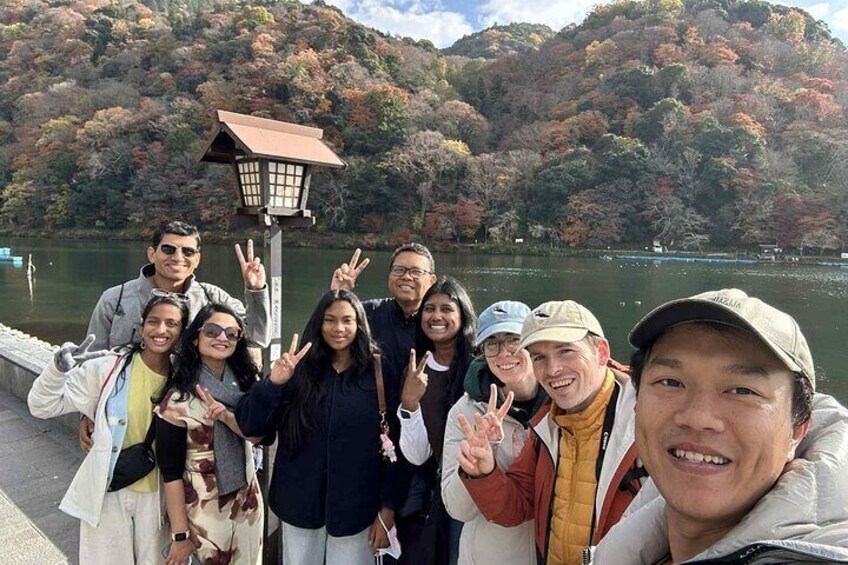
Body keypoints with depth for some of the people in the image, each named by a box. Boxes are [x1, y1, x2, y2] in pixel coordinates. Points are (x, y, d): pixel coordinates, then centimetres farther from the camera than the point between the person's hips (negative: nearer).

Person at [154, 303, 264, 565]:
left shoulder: (245, 381, -3)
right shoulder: (178, 398, -17)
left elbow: (260, 434, -9)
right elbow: (171, 472, -15)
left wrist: (226, 416, -26)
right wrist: (180, 535, -13)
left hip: (247, 501, 5)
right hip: (202, 511, -4)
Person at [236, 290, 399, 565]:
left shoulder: (378, 375, -7)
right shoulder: (300, 371, -1)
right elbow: (250, 426, -5)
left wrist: (388, 508, -7)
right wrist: (273, 383, -20)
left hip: (356, 507, -2)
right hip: (300, 503, 2)